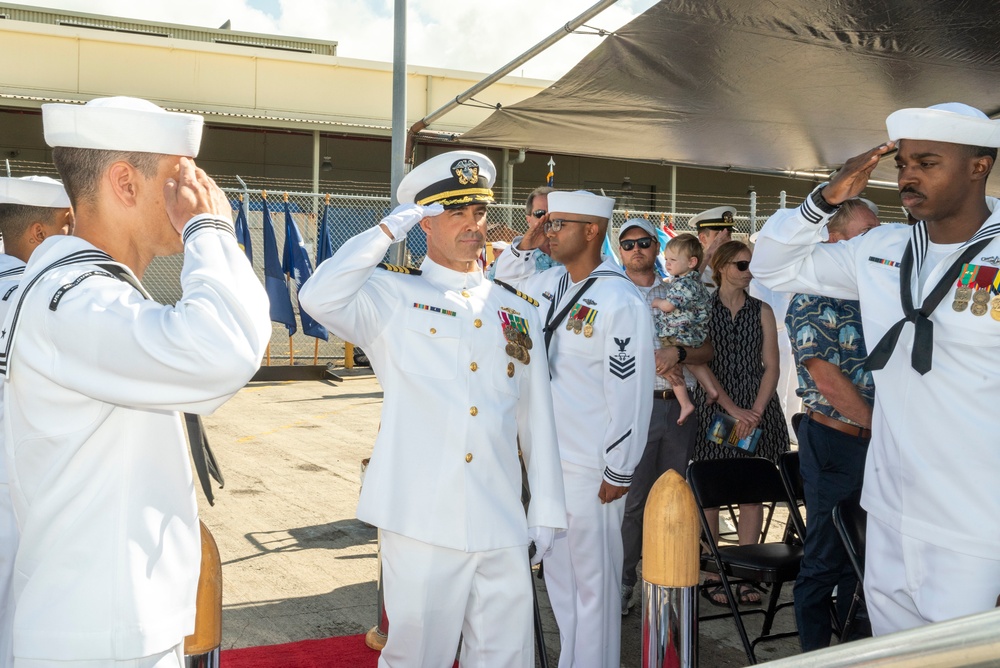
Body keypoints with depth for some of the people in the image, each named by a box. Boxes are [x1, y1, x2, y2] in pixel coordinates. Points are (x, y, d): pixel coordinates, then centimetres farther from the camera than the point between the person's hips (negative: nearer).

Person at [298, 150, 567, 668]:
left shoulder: (518, 310, 13)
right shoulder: (392, 295, 1)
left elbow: (537, 418, 14)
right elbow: (318, 298, -20)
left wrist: (546, 509, 12)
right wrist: (388, 230, -12)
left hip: (502, 525, 4)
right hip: (421, 520, -4)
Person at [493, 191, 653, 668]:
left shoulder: (620, 301, -17)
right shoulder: (552, 284, 6)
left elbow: (631, 392, -18)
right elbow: (506, 280, 26)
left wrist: (619, 472, -16)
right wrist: (527, 242, 8)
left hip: (592, 469, -8)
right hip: (548, 459, 8)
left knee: (594, 582, 5)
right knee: (558, 577, 19)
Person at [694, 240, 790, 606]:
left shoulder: (761, 311, 9)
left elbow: (771, 366, 5)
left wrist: (755, 411, -8)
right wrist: (733, 409, -11)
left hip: (757, 409, 2)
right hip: (714, 409, -2)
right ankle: (710, 574, 7)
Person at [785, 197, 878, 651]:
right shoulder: (813, 301, -12)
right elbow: (827, 379, -18)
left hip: (876, 443, 7)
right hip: (835, 443, -7)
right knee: (826, 558, 3)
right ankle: (816, 652, 17)